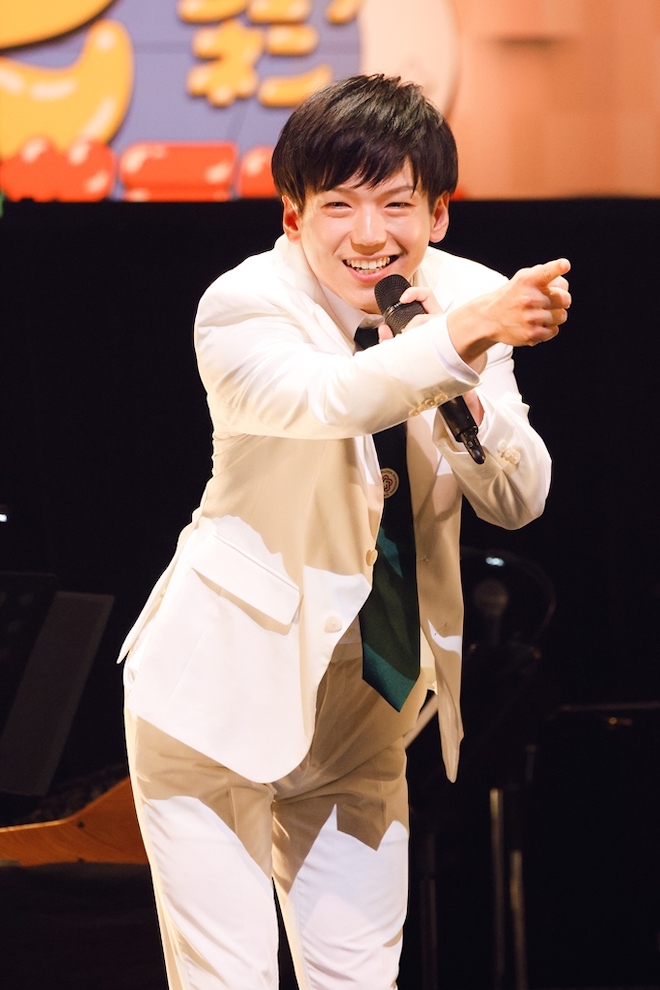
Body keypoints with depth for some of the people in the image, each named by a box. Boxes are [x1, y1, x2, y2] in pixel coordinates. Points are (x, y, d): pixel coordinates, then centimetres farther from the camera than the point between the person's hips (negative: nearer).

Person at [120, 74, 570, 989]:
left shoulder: (469, 299, -2)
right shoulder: (244, 307, -18)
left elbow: (519, 501, -5)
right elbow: (324, 398, -39)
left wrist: (461, 393, -24)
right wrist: (460, 341, -56)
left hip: (358, 708, 5)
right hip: (223, 692, -5)